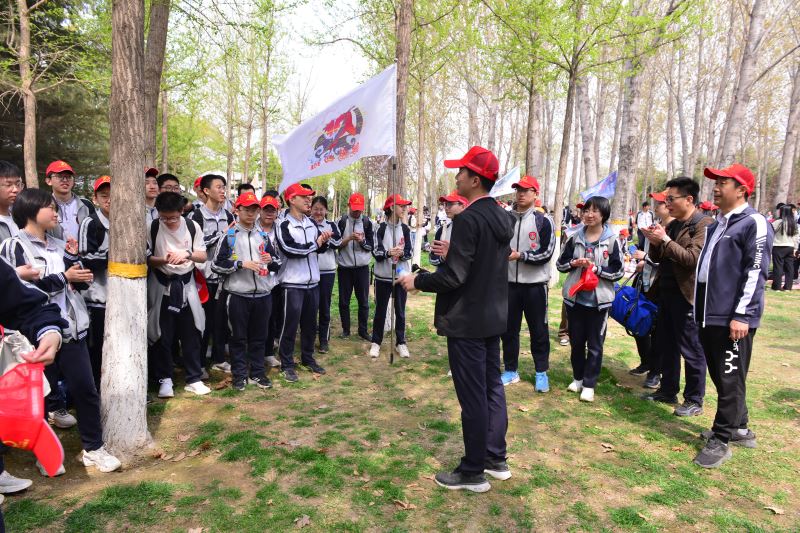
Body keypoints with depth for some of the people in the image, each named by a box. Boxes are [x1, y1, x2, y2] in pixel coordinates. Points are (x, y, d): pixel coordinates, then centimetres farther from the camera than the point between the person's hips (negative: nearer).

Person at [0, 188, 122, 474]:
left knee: (85, 388, 5)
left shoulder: (59, 245, 13)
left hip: (70, 329, 5)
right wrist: (64, 277, -12)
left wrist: (73, 258, -4)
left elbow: (82, 282, 11)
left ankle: (93, 448, 17)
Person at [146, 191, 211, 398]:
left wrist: (187, 253, -18)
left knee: (191, 334, 6)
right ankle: (165, 379, 20)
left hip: (186, 285, 1)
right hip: (162, 286, -1)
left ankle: (194, 379, 17)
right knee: (163, 335, 5)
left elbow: (203, 256, 2)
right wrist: (163, 260, -22)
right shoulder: (152, 227, -4)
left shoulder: (192, 227, 0)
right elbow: (146, 258, -3)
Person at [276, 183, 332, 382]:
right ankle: (287, 365, 12)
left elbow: (320, 248, 11)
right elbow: (290, 250, -22)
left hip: (312, 281, 6)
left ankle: (308, 358, 30)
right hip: (293, 283, -6)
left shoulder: (311, 223, 11)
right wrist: (315, 244, -13)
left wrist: (324, 241, -12)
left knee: (310, 323, 15)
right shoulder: (284, 225, -9)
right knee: (290, 324, 1)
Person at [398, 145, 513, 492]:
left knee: (472, 396, 2)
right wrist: (451, 254, 21)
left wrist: (417, 281, -9)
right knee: (492, 388, 17)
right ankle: (496, 460, 30)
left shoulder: (468, 219, -20)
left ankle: (473, 472, 16)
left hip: (467, 321, -9)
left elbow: (454, 276, -23)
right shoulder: (502, 218, 8)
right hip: (494, 317, 9)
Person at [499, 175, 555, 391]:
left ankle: (541, 372, 22)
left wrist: (521, 255, -21)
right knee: (508, 329, 10)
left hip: (535, 284, -3)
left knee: (538, 330, 7)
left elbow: (546, 253, -12)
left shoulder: (543, 221, -4)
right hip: (510, 283, 3)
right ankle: (510, 370, 25)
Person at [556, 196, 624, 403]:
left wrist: (595, 268, -17)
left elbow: (618, 271, -6)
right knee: (576, 341, 14)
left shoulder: (611, 241, -5)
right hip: (575, 297, 3)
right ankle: (578, 377, 31)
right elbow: (560, 263, 7)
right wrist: (573, 263, -12)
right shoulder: (575, 238, 3)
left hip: (598, 299, -3)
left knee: (595, 344, 6)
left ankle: (589, 384, 17)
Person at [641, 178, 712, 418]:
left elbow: (693, 258, -21)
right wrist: (654, 242, -6)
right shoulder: (672, 224, 12)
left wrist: (665, 240, -21)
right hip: (666, 292, 8)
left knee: (691, 349, 3)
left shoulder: (703, 224, -11)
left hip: (687, 295, -8)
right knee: (666, 345, 15)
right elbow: (657, 257, 13)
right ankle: (667, 391, 28)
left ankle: (694, 400, 15)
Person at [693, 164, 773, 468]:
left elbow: (755, 273, -16)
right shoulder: (715, 225, 17)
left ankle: (721, 441, 11)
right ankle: (739, 429, 33)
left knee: (730, 381, 2)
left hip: (733, 319, -9)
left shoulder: (754, 223, -10)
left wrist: (742, 315, -20)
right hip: (710, 316, 9)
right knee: (720, 377, 17)